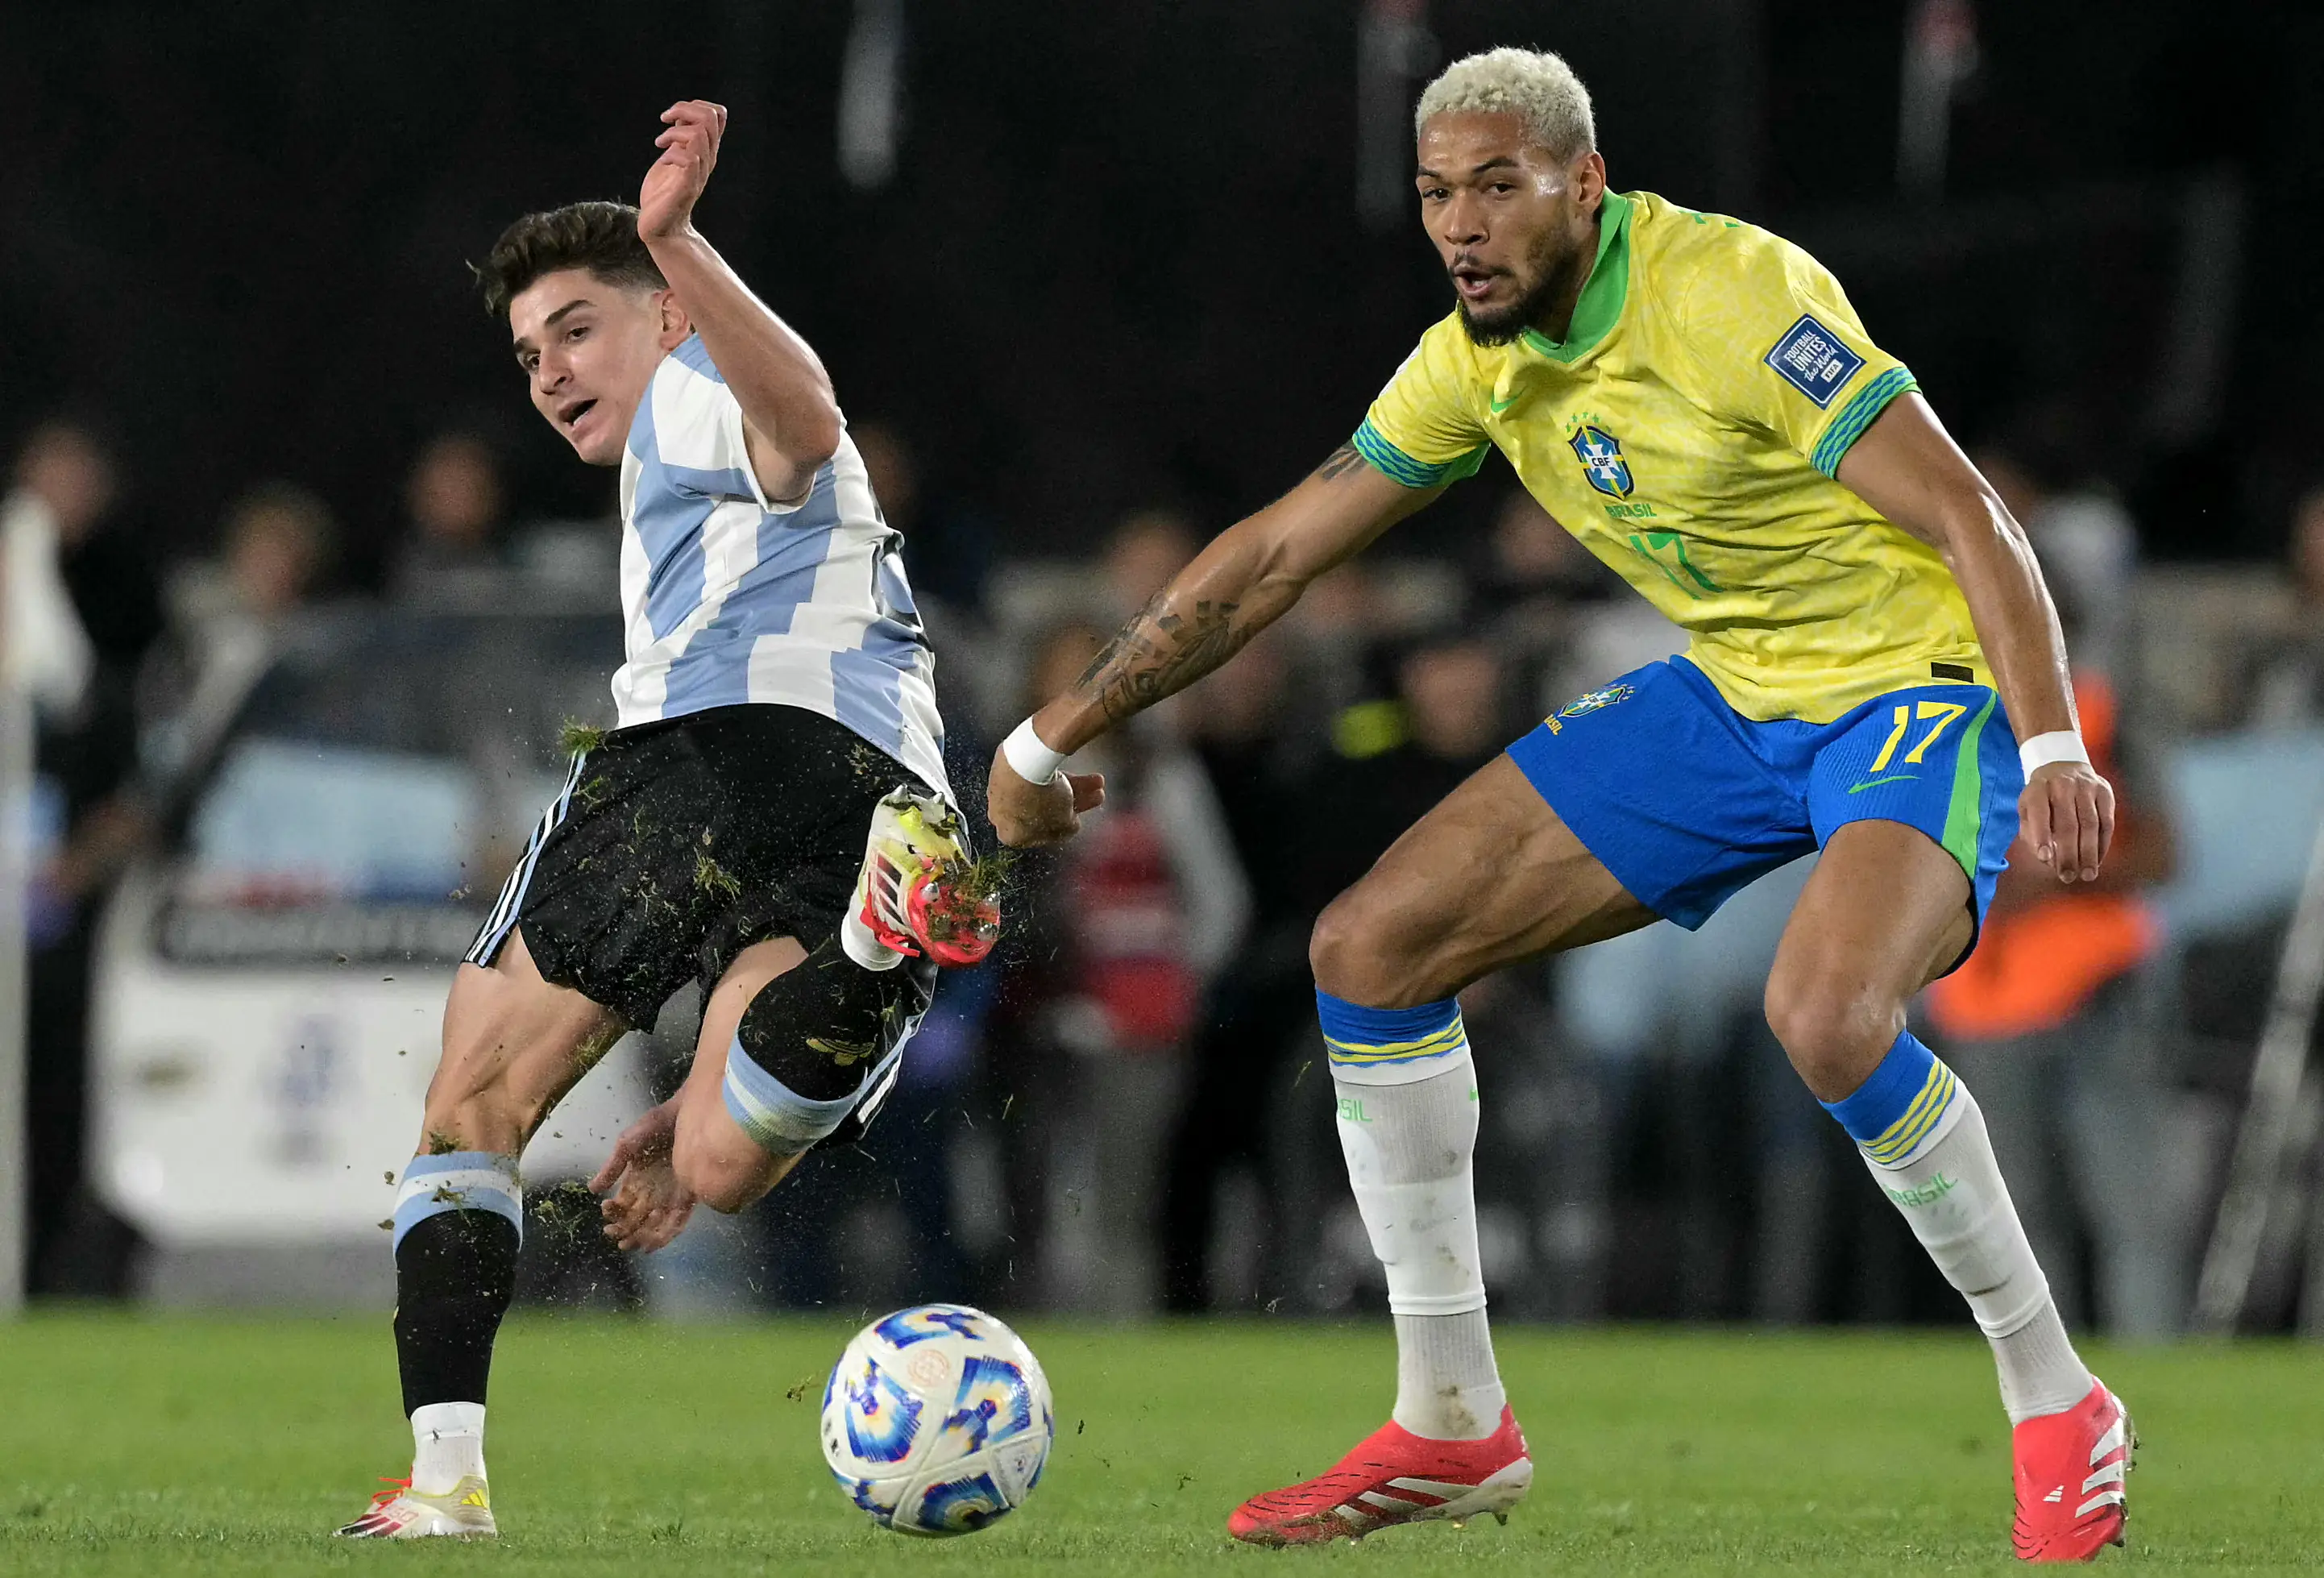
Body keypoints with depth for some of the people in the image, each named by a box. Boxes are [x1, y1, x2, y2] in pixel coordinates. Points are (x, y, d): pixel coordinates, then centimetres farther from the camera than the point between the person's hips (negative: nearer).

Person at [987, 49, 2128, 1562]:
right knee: (1370, 947, -2)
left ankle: (2059, 1407, -15)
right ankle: (1451, 1425, 8)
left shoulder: (1730, 293, -24)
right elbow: (1276, 553, 9)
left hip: (1917, 688, -8)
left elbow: (1966, 516, -25)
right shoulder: (1482, 361, -1)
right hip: (1730, 692, 8)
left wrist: (2051, 747, -37)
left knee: (1825, 1013, -36)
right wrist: (1057, 736, 11)